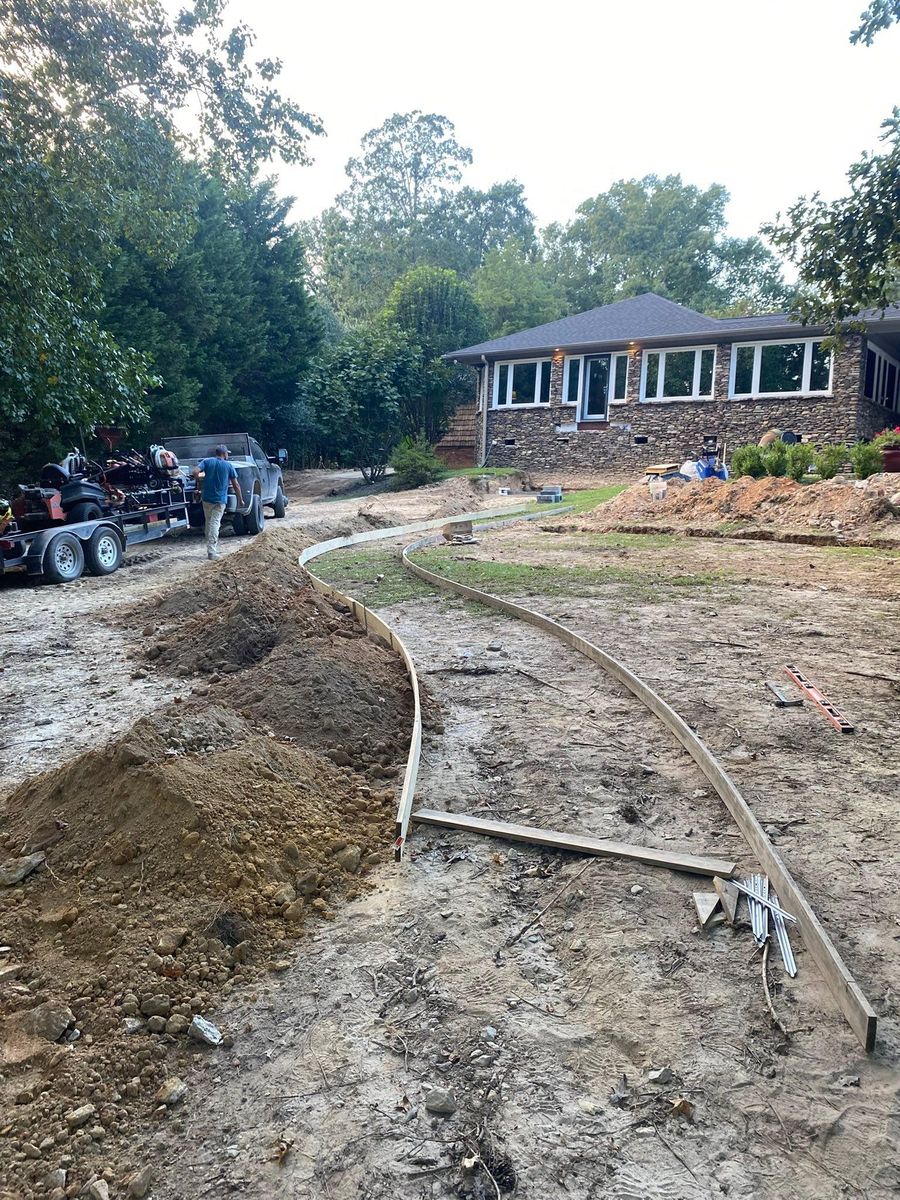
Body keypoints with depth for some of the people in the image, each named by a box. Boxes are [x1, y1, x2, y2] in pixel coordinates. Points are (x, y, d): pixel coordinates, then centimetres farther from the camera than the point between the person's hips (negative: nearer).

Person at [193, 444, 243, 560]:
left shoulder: (206, 461, 2)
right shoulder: (229, 465, 0)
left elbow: (195, 472, -14)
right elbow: (235, 485, 3)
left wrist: (199, 480, 7)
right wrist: (240, 500, 12)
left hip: (207, 498, 2)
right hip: (220, 500, -2)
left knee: (209, 523, 15)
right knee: (215, 523, -5)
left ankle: (212, 549, 22)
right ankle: (212, 551, -13)